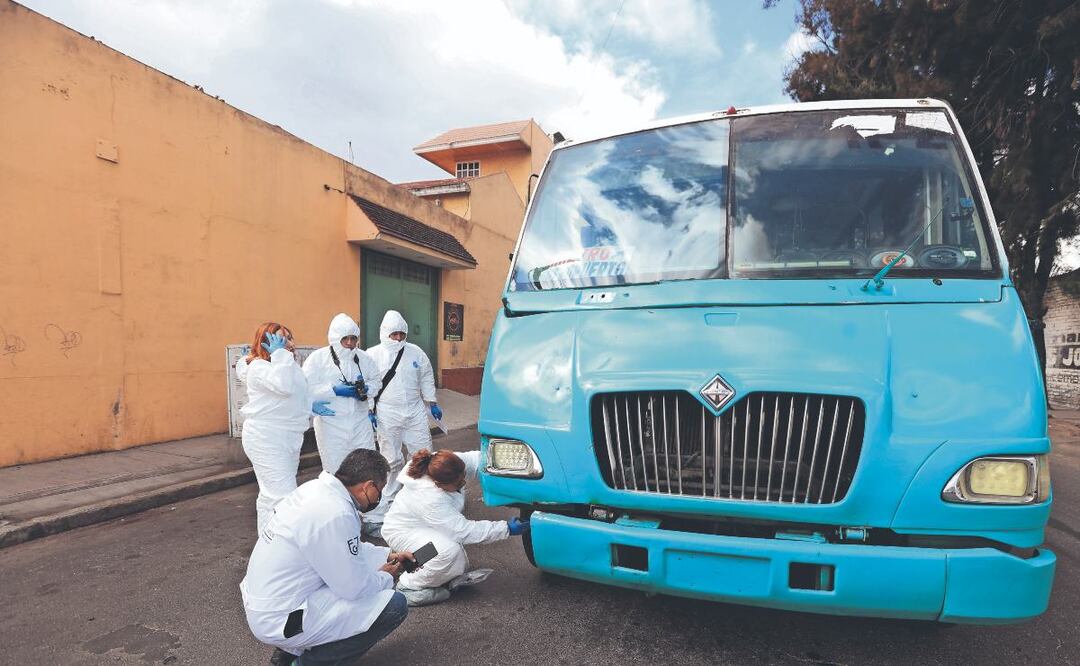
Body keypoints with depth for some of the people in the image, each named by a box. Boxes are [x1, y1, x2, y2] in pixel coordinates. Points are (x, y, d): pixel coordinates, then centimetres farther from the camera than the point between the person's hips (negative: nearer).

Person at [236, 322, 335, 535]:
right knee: (283, 497, -16)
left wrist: (310, 405, 16)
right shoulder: (258, 367, -15)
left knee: (272, 495, 19)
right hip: (267, 440, -10)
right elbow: (284, 386, -33)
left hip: (288, 438, 10)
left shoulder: (288, 364, 13)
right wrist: (280, 354, -26)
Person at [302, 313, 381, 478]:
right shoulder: (318, 358, -6)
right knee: (335, 469, 5)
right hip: (331, 424, -4)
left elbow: (377, 380, 15)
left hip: (361, 421, 4)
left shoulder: (363, 357, 7)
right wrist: (334, 390, -20)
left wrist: (366, 389, -6)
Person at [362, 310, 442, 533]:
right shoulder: (373, 355, -3)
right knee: (392, 461, 3)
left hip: (415, 412, 3)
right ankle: (385, 504, 18)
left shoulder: (416, 352, 5)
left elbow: (426, 379, 14)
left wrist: (432, 404, 13)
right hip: (388, 416, -3)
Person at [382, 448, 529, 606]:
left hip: (427, 528, 7)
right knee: (449, 552, -30)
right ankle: (409, 587, -11)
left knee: (459, 567, -2)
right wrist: (506, 529, -36)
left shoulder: (450, 466, -24)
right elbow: (464, 531, -36)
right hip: (403, 532, -7)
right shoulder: (430, 498, -39)